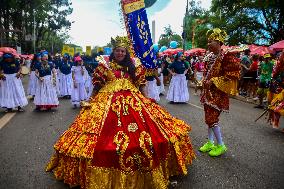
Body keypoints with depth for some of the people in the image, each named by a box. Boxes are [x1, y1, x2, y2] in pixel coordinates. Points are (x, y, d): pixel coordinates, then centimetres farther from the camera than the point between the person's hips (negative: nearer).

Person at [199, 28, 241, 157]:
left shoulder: (226, 57, -14)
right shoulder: (209, 57, 9)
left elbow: (231, 76, -17)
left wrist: (213, 81, -18)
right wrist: (205, 82, 7)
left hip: (218, 93, -8)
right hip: (208, 92, 8)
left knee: (212, 118, -6)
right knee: (209, 117, 13)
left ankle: (221, 145, 11)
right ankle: (210, 142, 26)